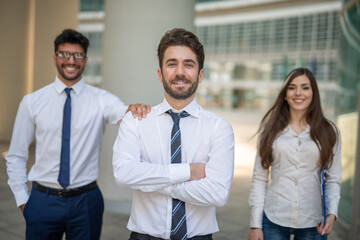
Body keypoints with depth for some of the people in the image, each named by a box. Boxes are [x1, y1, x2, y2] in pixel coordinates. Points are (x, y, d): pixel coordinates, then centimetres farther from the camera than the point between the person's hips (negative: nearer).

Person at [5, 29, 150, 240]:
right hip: (43, 200, 1)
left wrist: (137, 109, -46)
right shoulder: (32, 102, -1)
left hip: (86, 201, 0)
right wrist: (22, 200, 2)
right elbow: (16, 155, 5)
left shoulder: (101, 99, -4)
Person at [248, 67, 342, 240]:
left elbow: (333, 179, 4)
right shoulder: (270, 129, 1)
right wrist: (255, 224, -2)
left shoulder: (329, 132, 3)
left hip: (313, 224, 1)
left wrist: (332, 213, -12)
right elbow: (259, 179, 1)